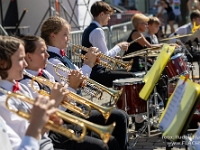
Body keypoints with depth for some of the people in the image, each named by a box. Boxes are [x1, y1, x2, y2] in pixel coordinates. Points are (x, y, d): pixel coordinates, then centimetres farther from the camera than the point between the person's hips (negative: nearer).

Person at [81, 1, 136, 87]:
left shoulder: (88, 30, 13)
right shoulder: (97, 31, -17)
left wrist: (114, 56, 10)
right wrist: (119, 47, -6)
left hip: (91, 71, 10)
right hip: (96, 74, -10)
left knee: (125, 73, 20)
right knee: (130, 77, -11)